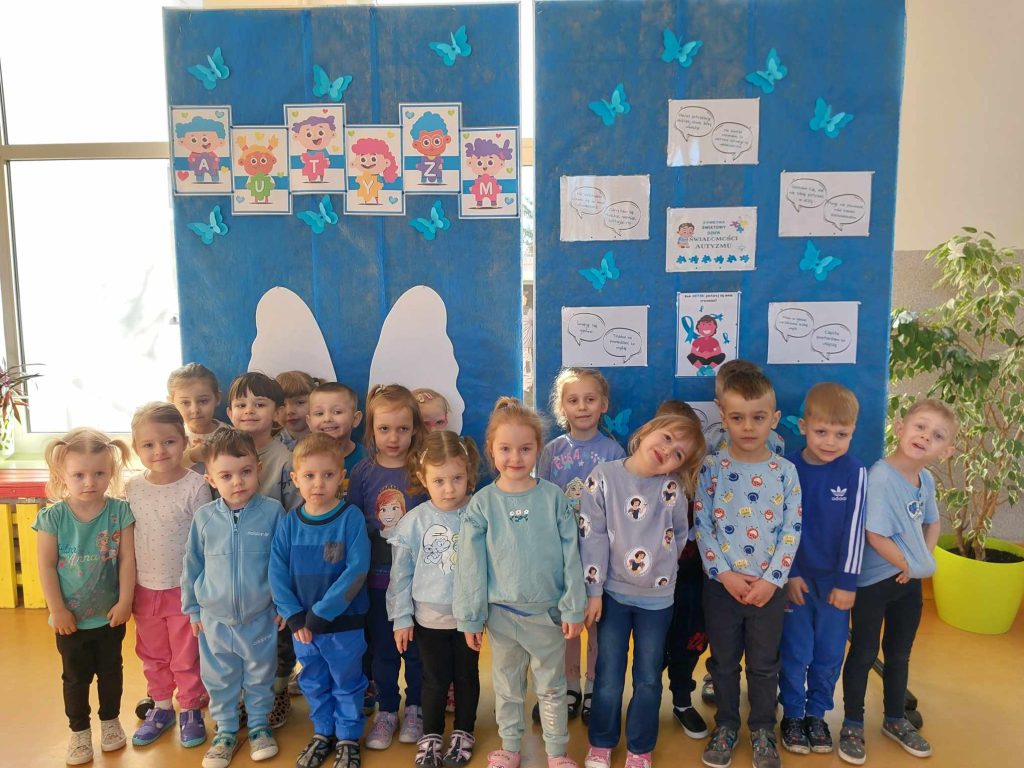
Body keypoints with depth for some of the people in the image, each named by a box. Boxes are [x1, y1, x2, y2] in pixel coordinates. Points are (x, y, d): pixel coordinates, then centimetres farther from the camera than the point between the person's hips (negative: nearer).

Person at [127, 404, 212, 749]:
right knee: (152, 655, 21)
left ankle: (191, 710, 30)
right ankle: (161, 707, 40)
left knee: (187, 657, 11)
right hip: (145, 589, 4)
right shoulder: (132, 488, -4)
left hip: (184, 588, -4)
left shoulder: (196, 485, -16)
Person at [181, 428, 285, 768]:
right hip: (215, 619, 2)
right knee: (219, 680, 17)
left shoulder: (272, 511, -14)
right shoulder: (204, 516, -8)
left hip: (260, 618, -2)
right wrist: (193, 609, 8)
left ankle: (259, 724, 37)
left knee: (260, 676, 16)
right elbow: (191, 565, 4)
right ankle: (225, 730, 36)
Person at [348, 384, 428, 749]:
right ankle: (386, 711, 32)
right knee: (382, 649, 14)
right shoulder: (362, 472, -4)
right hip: (377, 579, 1)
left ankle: (414, 709, 32)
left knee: (416, 647, 12)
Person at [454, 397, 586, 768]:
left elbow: (571, 557, -5)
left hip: (547, 611, 0)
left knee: (552, 687, 15)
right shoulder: (481, 504, -8)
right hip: (501, 612, 1)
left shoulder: (554, 497, -8)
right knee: (507, 687, 18)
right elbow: (470, 565, -5)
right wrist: (469, 617, -3)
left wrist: (573, 609, -5)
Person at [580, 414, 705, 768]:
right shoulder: (604, 476, -12)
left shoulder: (671, 489, -10)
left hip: (657, 597, 1)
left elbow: (679, 536, 6)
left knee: (648, 679, 11)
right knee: (609, 678, 8)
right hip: (613, 593, -1)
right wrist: (593, 590, -9)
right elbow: (593, 536, -10)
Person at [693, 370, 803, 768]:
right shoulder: (712, 468, -6)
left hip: (769, 586, 0)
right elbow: (701, 525, -6)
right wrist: (724, 574, -14)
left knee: (765, 663, 14)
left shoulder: (785, 470, -3)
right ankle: (725, 726, 34)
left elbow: (792, 530, -4)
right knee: (724, 661, 15)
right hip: (721, 584, 0)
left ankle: (763, 731, 33)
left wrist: (771, 580, -12)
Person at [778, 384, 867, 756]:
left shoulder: (855, 472, -7)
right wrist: (789, 573, -6)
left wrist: (847, 582, -7)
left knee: (830, 653, 11)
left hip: (835, 578, 1)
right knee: (795, 652, 8)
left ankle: (817, 714, 30)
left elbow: (854, 528, -7)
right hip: (796, 576, -1)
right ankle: (792, 714, 26)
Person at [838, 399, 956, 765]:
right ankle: (853, 725, 24)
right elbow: (875, 535, -26)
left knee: (899, 653, 21)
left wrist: (924, 559, 2)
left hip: (910, 580, 7)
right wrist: (908, 565, -12)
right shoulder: (880, 477, -25)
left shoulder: (927, 480, -1)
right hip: (874, 581, -7)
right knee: (864, 653, 8)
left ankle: (895, 720, 39)